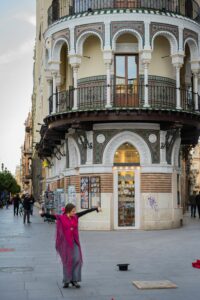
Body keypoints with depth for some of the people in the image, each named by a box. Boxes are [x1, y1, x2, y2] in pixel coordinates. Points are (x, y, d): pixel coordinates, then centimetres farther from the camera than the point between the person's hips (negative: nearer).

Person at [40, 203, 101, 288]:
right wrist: (43, 214, -38)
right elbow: (51, 216, -21)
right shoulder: (61, 218, -8)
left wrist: (96, 208, 19)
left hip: (74, 242, 4)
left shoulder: (75, 217, 4)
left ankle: (74, 280, 8)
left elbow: (85, 211, 12)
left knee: (77, 260, -3)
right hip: (65, 242, -4)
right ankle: (66, 281, 18)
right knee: (67, 261, 3)